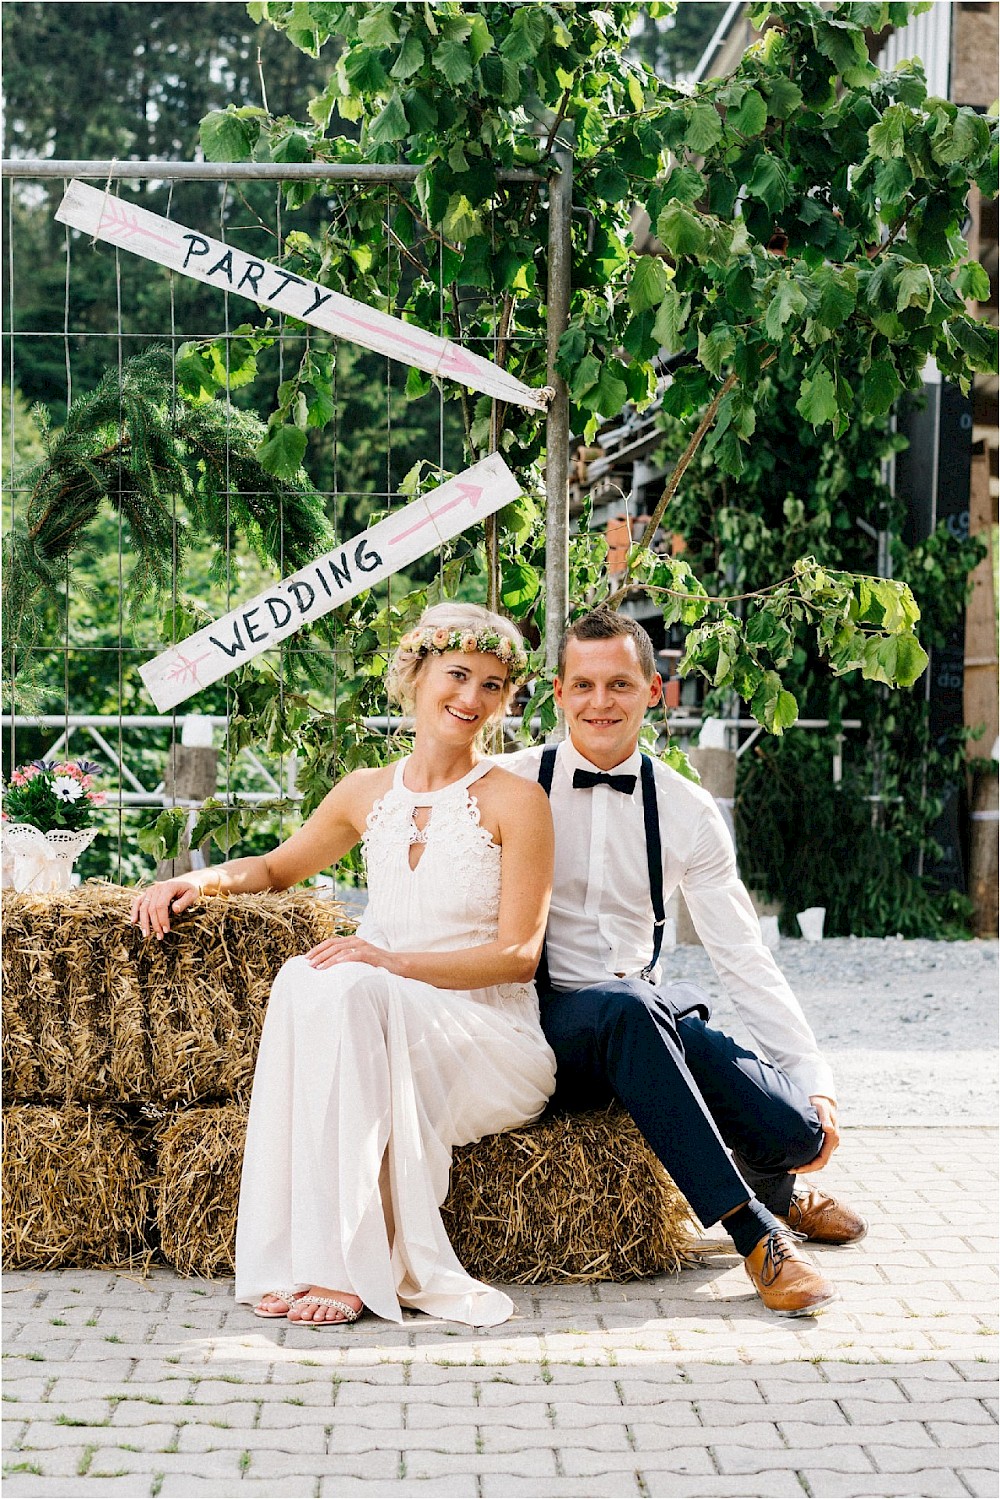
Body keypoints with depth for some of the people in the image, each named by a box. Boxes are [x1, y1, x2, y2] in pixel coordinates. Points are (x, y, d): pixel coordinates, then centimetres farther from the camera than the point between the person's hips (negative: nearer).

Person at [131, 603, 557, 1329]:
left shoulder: (516, 801, -1)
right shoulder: (368, 792, 13)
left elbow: (518, 955, -6)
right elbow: (279, 868, 29)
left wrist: (395, 961, -20)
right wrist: (205, 877, 6)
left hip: (491, 1049, -4)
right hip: (388, 1032, 4)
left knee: (347, 988, -33)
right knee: (304, 980, -30)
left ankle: (348, 1265, -35)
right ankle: (303, 1259, -34)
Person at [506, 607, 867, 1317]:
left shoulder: (685, 812, 5)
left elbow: (742, 954, 5)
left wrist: (815, 1077, -2)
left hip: (652, 1013, 3)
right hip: (550, 1024, -3)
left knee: (794, 1129, -19)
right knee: (629, 1007, -39)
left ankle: (769, 1190, 24)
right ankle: (753, 1231, -31)